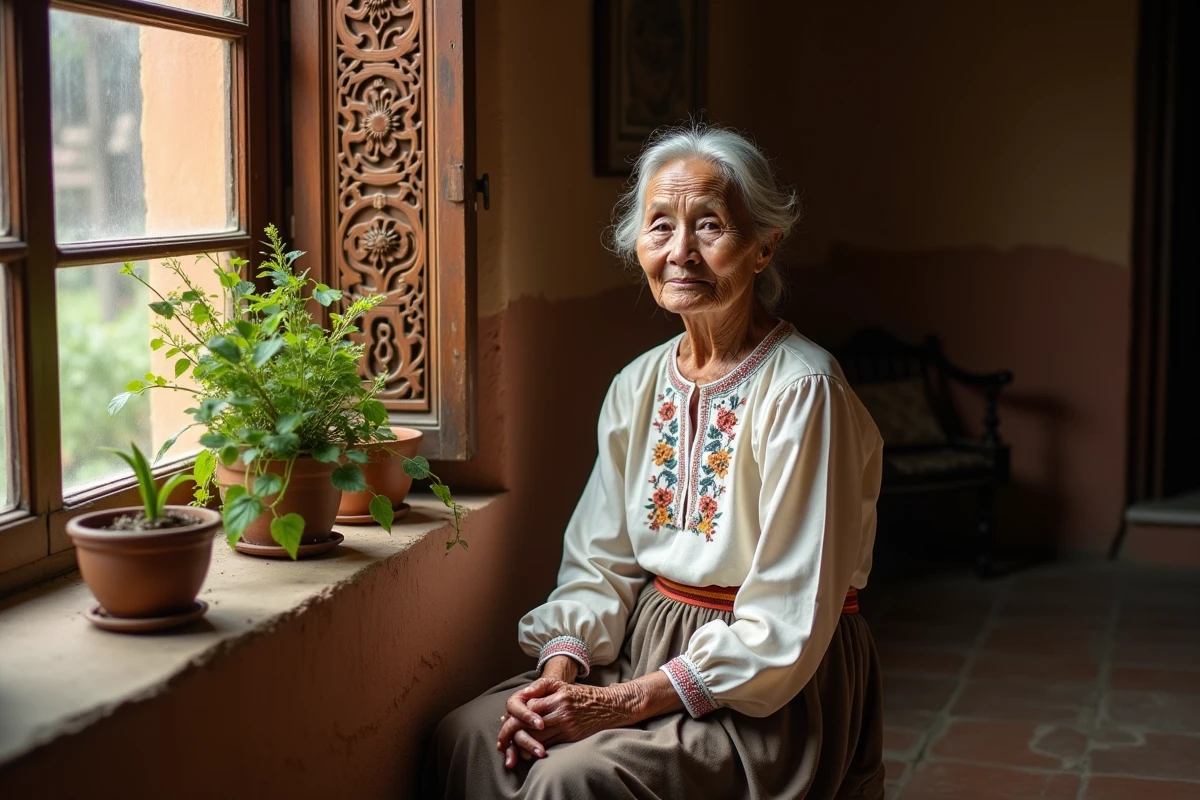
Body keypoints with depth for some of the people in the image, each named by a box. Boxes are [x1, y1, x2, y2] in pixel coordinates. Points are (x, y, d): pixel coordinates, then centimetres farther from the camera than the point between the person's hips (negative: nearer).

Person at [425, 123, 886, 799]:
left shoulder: (802, 391, -17)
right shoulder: (638, 386, 5)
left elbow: (786, 627, -19)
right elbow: (600, 561, 7)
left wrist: (630, 702, -20)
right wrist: (559, 672, -11)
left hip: (772, 697, -6)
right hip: (649, 647, 6)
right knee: (467, 736, -9)